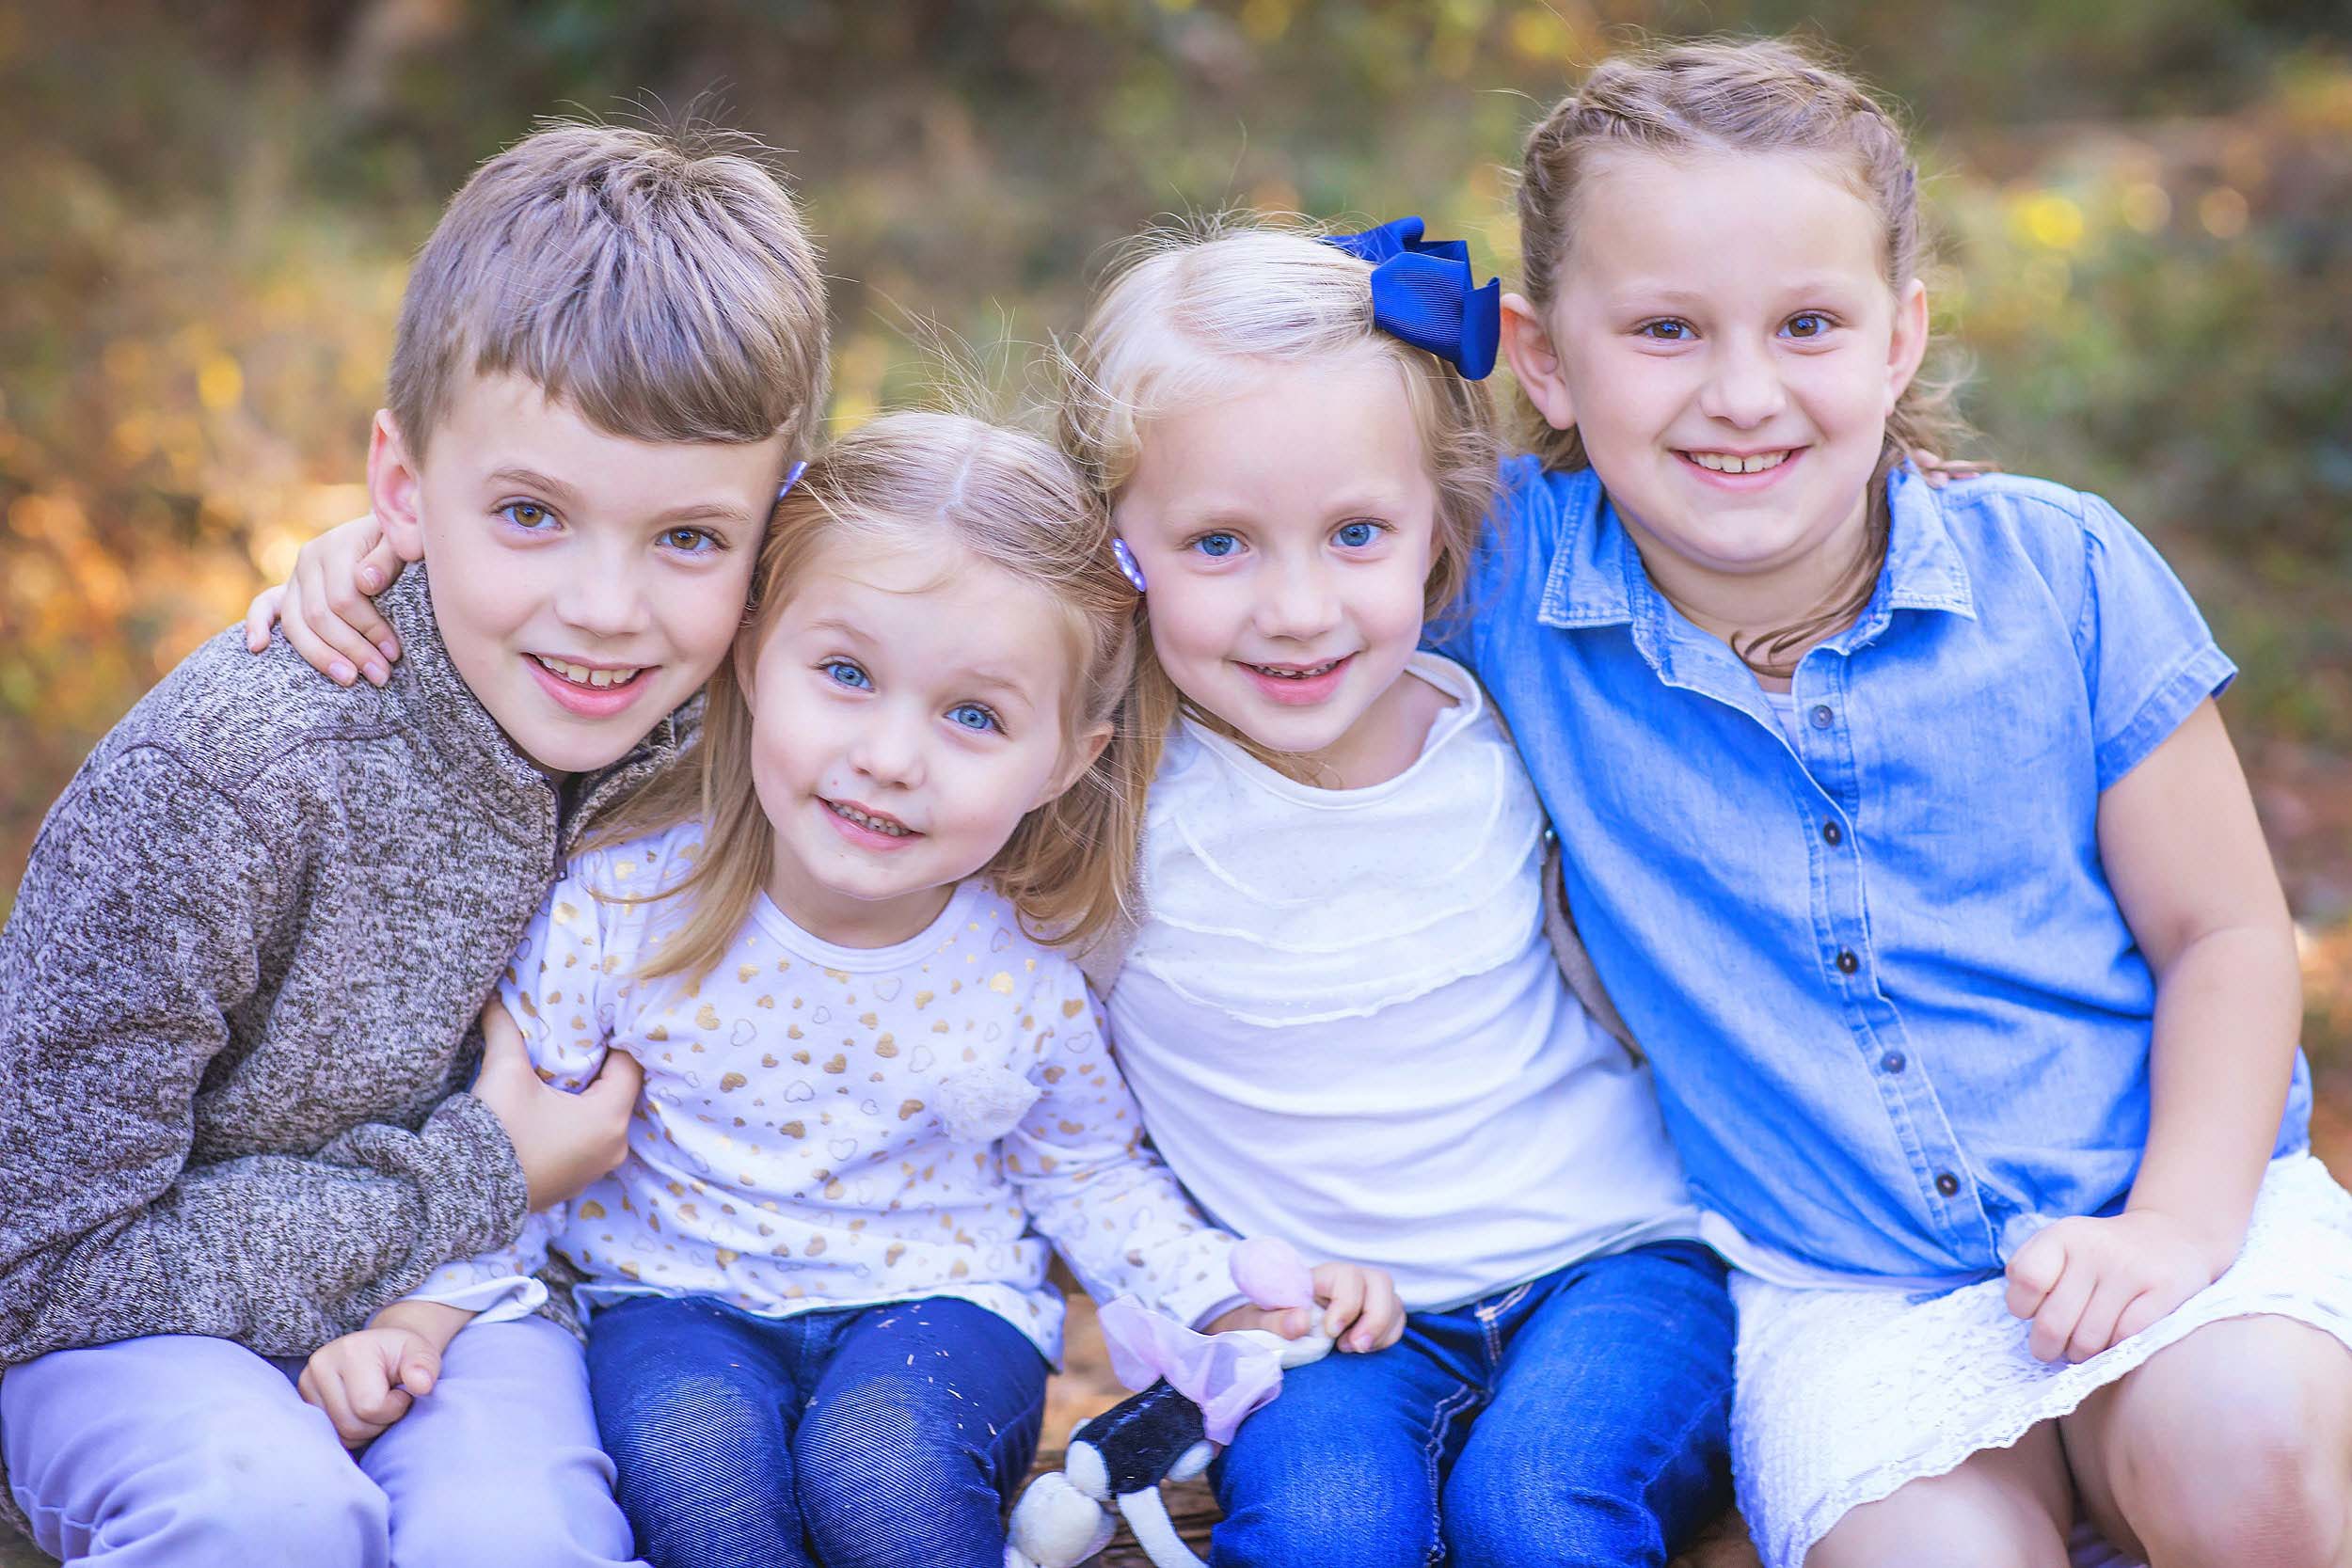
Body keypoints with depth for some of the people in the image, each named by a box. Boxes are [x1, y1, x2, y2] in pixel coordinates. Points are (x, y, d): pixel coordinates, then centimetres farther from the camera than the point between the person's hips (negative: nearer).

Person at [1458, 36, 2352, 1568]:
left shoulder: (2060, 573, -3)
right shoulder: (1516, 578, -4)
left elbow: (2225, 937, 2)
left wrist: (2182, 1221, -11)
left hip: (2156, 1199, 1)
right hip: (1841, 1295, 0)